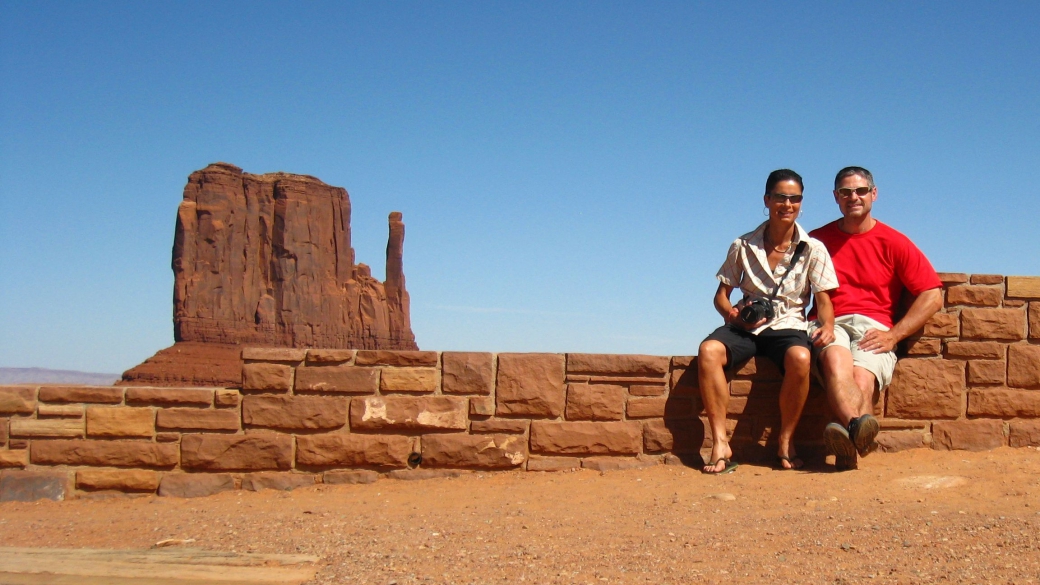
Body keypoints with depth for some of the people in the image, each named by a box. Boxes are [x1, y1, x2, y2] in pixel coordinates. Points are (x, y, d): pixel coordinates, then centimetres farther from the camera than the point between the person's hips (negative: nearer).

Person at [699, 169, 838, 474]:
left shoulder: (813, 249, 5)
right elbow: (721, 294, 10)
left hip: (788, 325, -1)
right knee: (709, 350, -31)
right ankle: (720, 444, -28)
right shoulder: (743, 246, 7)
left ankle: (786, 443, -18)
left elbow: (823, 299, 3)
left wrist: (828, 325, -19)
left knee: (800, 358, -37)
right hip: (745, 326, 1)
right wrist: (732, 314, -13)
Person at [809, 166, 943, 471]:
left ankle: (849, 446, -53)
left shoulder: (894, 243, 12)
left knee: (861, 379, -32)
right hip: (831, 325, 0)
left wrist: (893, 335, -6)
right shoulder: (818, 240, 18)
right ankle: (858, 424, -62)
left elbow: (933, 296, 6)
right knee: (836, 361, -36)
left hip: (873, 327, 0)